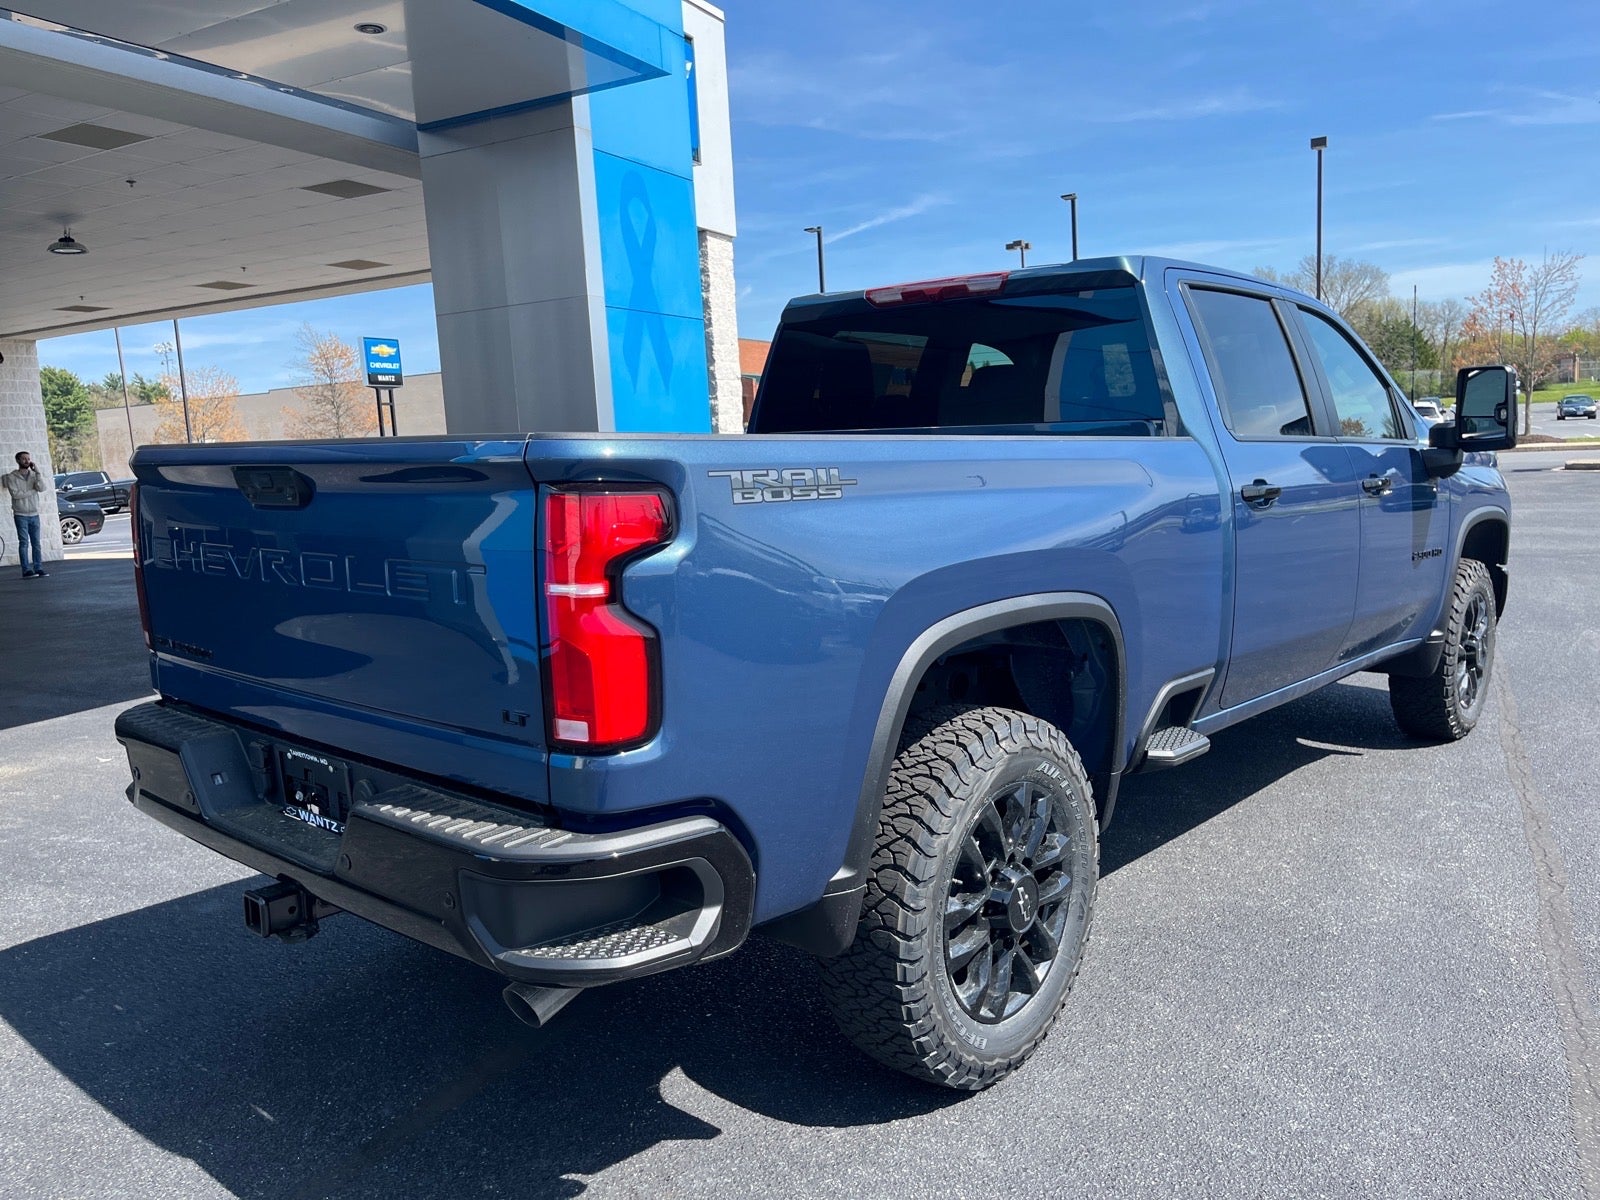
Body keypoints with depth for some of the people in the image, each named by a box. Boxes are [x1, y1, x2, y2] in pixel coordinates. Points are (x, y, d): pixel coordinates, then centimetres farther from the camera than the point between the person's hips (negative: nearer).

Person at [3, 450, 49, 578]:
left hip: (34, 515, 3)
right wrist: (32, 491, -7)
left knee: (36, 543, 3)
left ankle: (38, 568, 4)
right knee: (24, 543, -6)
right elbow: (15, 494, -14)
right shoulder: (12, 477, -1)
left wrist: (37, 472, -12)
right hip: (21, 515, -3)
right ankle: (26, 570, -7)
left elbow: (42, 488, -9)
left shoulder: (34, 475, 9)